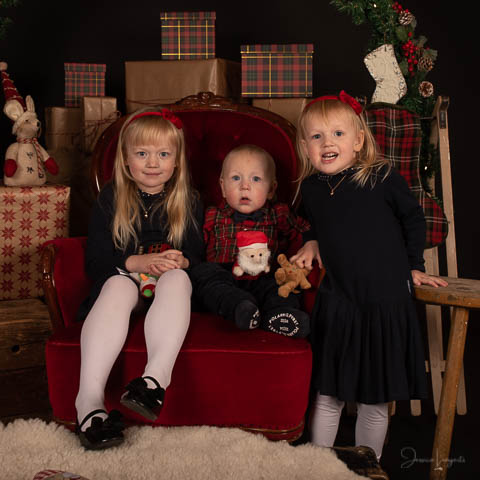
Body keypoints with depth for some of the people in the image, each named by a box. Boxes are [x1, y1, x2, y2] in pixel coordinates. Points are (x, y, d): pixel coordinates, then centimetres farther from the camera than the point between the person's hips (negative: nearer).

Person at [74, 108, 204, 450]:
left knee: (177, 278, -34)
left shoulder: (188, 201, 9)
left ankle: (156, 377, -53)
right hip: (124, 276, 0)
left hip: (171, 283, 1)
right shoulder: (111, 198, 6)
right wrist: (135, 262, -18)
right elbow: (94, 261, -1)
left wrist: (183, 262, -20)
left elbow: (199, 255, 5)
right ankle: (89, 399, -49)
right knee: (117, 285, -35)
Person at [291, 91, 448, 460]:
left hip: (386, 304, -3)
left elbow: (414, 219, 5)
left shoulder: (383, 178, -9)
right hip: (336, 305, 3)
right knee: (328, 395, 11)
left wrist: (413, 267, 9)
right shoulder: (310, 188, 2)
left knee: (375, 402, 8)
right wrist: (312, 243, 5)